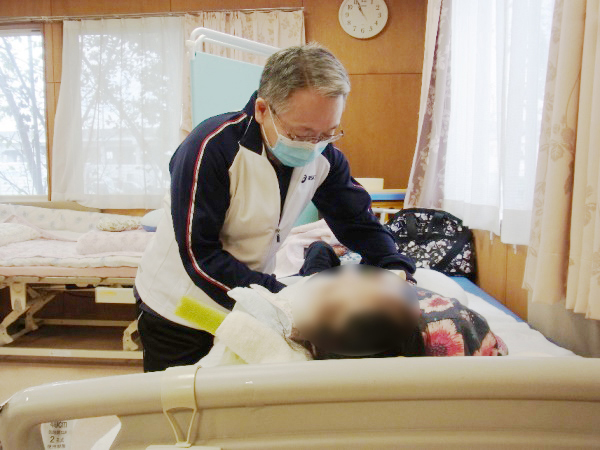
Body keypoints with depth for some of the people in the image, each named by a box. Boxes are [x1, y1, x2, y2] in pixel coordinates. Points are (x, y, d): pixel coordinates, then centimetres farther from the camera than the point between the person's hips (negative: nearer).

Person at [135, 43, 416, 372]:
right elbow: (199, 255, -28)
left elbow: (358, 222, -2)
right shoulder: (212, 148, -27)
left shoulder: (324, 157, -9)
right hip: (177, 312, -4)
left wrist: (397, 271, -20)